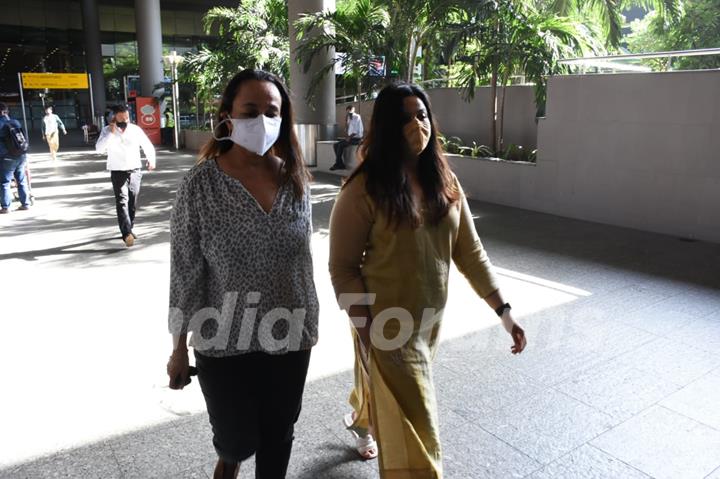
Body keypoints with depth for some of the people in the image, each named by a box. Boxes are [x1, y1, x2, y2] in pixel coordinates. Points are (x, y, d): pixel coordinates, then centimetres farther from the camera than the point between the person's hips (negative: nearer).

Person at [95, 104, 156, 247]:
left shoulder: (136, 129, 2)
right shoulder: (107, 131, -1)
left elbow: (148, 146, 15)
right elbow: (99, 148, -15)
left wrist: (151, 160, 12)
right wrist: (111, 132, -18)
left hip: (135, 171, 3)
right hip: (118, 172, -2)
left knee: (132, 202, 9)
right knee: (122, 201, -15)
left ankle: (129, 230, 24)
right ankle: (127, 233, -25)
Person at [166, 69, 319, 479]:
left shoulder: (296, 178, -3)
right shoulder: (202, 183, -14)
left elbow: (303, 257, 6)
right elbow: (185, 271, -9)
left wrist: (311, 321, 12)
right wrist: (179, 347, -4)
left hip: (290, 337, 3)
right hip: (225, 342, -3)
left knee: (279, 435, 17)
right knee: (238, 439, 13)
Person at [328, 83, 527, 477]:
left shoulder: (445, 182, -1)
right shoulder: (364, 189, -18)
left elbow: (469, 252, 1)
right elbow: (343, 268, -15)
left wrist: (503, 310, -4)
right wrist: (366, 334, -17)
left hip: (430, 319, 6)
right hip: (387, 323, -6)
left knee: (388, 394, 29)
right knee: (410, 423, 3)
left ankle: (361, 419, 61)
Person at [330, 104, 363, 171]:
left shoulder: (357, 117, -10)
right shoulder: (349, 118, 12)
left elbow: (356, 130, -17)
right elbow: (347, 129, 14)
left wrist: (349, 137, -19)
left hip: (356, 138, -8)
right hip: (350, 138, 8)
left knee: (341, 145, -24)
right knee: (335, 145, -6)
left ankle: (337, 164, -12)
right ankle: (340, 164, -11)